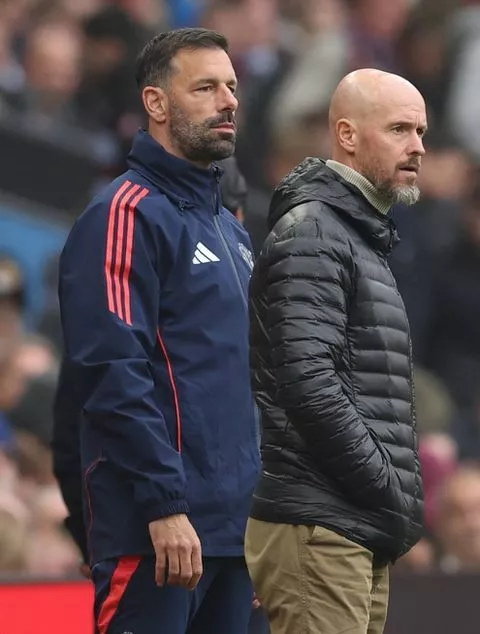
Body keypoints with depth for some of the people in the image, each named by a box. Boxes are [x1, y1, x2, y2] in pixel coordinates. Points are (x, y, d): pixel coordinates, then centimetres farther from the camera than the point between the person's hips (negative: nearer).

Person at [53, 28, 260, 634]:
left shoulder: (229, 230, 20)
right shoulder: (126, 215, -9)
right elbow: (114, 374, -17)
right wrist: (165, 505, -22)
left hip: (234, 527, 9)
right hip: (155, 533, -9)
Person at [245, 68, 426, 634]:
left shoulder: (363, 238, 23)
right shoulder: (312, 233, -8)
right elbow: (307, 383, -19)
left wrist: (397, 502, 14)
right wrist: (392, 489, -14)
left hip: (363, 535, 10)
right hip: (318, 524, -10)